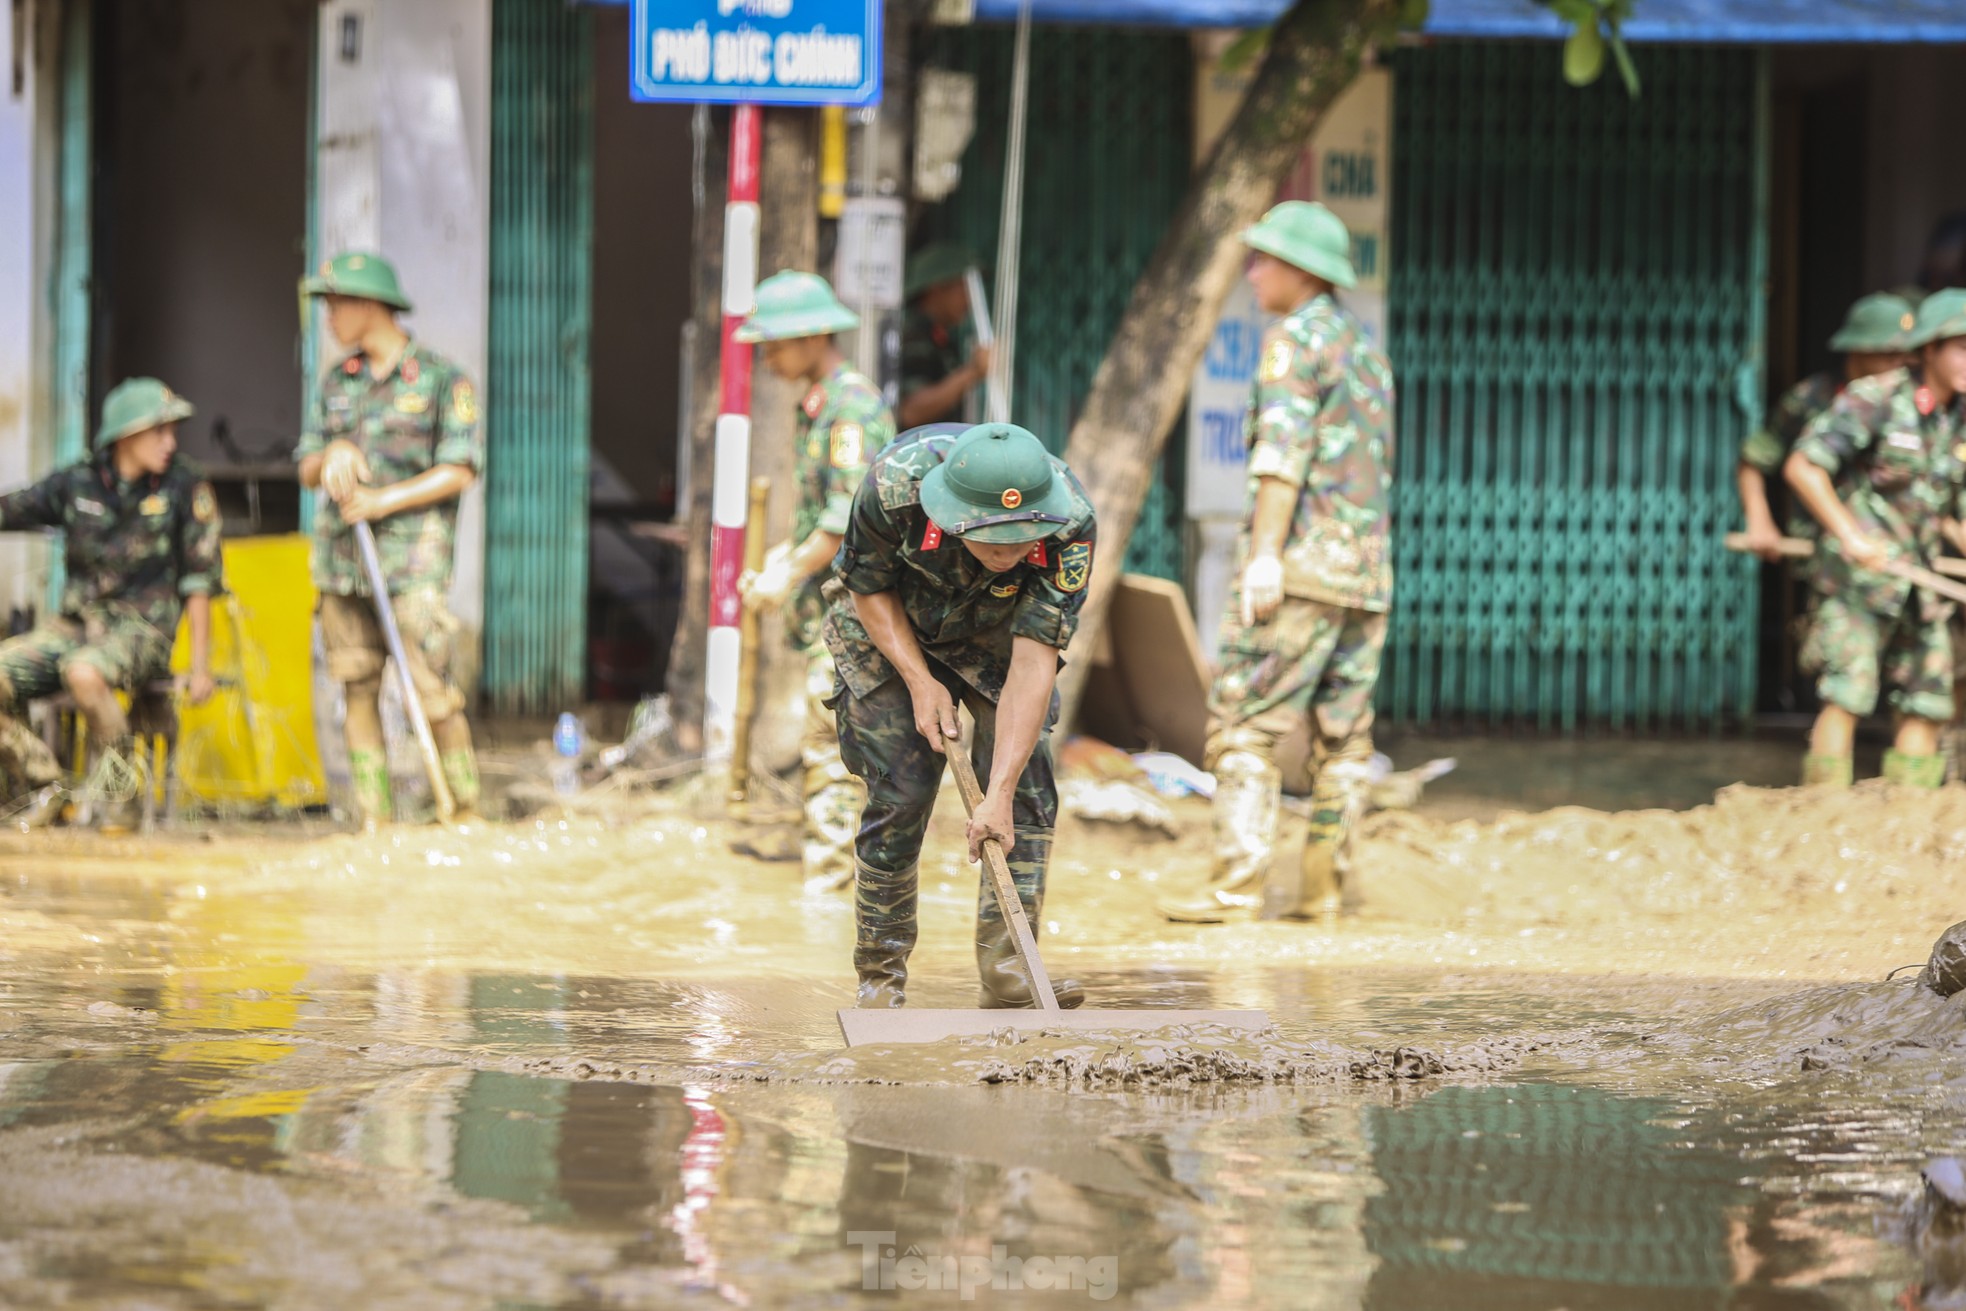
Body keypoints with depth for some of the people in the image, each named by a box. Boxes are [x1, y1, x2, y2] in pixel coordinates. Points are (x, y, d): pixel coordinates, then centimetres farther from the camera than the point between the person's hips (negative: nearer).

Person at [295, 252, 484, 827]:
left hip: (412, 558, -5)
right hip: (342, 562, 6)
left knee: (431, 690, -11)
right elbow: (307, 470, 16)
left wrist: (384, 500, -15)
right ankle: (371, 822, 7)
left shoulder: (443, 379, -2)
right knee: (358, 690, 4)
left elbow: (461, 471, -9)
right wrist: (333, 454, -7)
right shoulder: (338, 380, 15)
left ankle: (467, 812, 0)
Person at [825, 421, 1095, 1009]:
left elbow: (1033, 661, -37)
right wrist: (920, 682, -26)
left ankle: (1007, 965, -12)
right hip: (889, 626, -1)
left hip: (995, 631, 1)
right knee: (901, 792, -10)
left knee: (1027, 781, -14)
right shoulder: (894, 486, -37)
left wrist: (999, 794, -41)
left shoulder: (1070, 525, -35)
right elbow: (869, 589, -16)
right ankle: (880, 973, 3)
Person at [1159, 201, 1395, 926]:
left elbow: (1284, 450, -17)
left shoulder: (1294, 338, -6)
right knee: (1343, 733, 8)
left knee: (1244, 724, -7)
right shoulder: (1368, 351, 21)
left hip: (1301, 565, -8)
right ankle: (1323, 885, 7)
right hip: (1367, 569, 8)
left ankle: (1236, 885, -13)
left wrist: (1264, 554, -22)